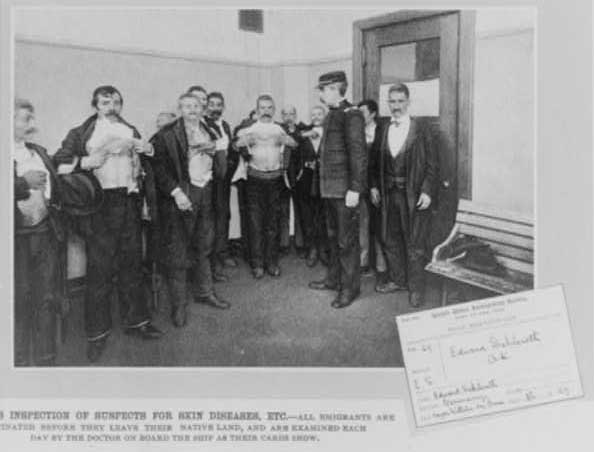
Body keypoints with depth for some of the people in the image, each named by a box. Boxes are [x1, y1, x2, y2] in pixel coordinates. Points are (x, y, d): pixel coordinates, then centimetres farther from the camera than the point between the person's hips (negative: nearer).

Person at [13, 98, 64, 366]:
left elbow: (54, 187, 23)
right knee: (20, 301, 5)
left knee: (48, 299, 9)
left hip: (45, 233, 5)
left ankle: (46, 359, 22)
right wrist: (24, 182, -20)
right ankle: (20, 361, 22)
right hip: (17, 237, -5)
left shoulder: (39, 152, 13)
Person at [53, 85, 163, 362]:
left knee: (132, 262, 10)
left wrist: (148, 149, 5)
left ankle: (135, 320, 24)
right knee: (99, 267, -2)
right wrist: (86, 162, -15)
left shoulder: (131, 132, 18)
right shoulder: (81, 133, 6)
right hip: (100, 204, -4)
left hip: (130, 202, 4)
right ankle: (97, 332, 9)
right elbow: (58, 160, -1)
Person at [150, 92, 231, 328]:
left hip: (205, 194, 6)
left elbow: (220, 168, 15)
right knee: (177, 252, -1)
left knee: (203, 246, 16)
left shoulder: (210, 133, 14)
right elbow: (158, 165, -14)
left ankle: (204, 292, 32)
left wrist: (216, 151, -5)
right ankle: (178, 305, 9)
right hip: (180, 195, -6)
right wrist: (175, 192, -20)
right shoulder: (167, 134, -7)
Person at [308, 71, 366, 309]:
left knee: (346, 240, 0)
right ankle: (334, 279, 31)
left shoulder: (351, 115, -13)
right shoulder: (331, 115, 14)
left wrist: (355, 189, -21)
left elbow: (358, 154, -18)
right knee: (334, 236, 18)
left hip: (344, 190, -9)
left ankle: (350, 287, 11)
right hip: (329, 188, 9)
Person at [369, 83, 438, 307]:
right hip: (388, 193, 5)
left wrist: (427, 191, -14)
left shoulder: (420, 129, -7)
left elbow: (432, 164, -7)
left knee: (415, 244, 3)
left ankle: (415, 289, 15)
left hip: (414, 194, -5)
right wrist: (374, 185, 4)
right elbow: (375, 160, 11)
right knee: (390, 239, 15)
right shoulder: (382, 128, 6)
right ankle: (397, 280, 32)